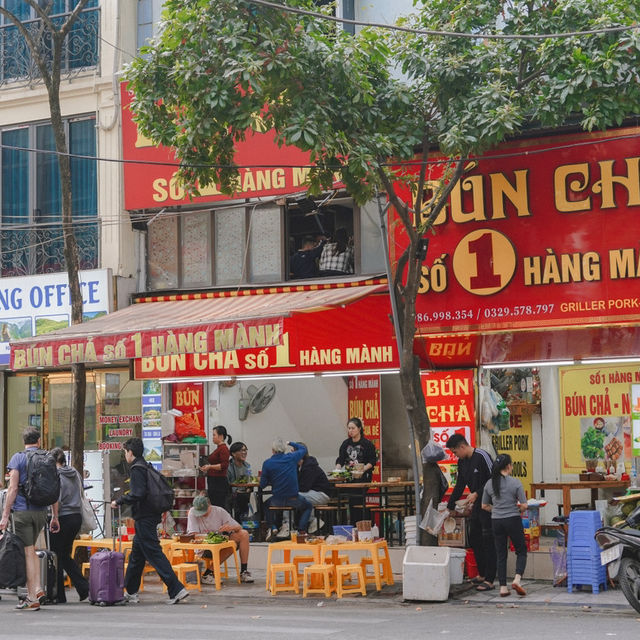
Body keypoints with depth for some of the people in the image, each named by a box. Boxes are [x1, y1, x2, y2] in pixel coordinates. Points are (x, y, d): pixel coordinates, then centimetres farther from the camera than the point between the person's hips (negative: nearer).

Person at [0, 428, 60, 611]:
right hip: (41, 511, 4)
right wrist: (55, 517, 14)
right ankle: (37, 588, 7)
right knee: (31, 549, 20)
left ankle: (32, 599, -1)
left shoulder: (18, 458, -3)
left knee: (28, 552, -2)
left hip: (22, 511, -4)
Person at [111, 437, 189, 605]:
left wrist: (119, 501, -11)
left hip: (144, 519, -10)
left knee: (154, 554, -10)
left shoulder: (137, 468, -13)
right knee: (136, 555, 17)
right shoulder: (145, 466, 15)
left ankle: (176, 589, -15)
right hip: (151, 516, 10)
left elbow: (137, 494, -22)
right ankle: (131, 592, 26)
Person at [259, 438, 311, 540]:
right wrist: (290, 443, 24)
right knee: (308, 506, 29)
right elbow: (303, 448, 16)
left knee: (266, 504, 35)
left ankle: (272, 527, 15)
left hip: (277, 500, 1)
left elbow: (262, 485, -3)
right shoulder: (292, 458, -5)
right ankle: (301, 529, 8)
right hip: (293, 500, -1)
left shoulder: (267, 463, -7)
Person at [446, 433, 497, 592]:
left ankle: (489, 580, -6)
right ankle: (482, 574, 22)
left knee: (488, 541, -8)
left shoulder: (482, 456, -16)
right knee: (474, 539, 12)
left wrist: (477, 494, -22)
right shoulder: (462, 462, 10)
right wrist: (450, 507, 22)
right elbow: (460, 486, 19)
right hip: (476, 504, 9)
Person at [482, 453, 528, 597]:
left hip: (496, 521, 4)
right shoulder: (515, 483, -10)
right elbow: (524, 505, -10)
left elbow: (484, 506, 9)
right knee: (521, 551, 10)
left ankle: (503, 587, 7)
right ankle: (517, 579, -11)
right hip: (513, 520, -4)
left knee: (501, 554, 10)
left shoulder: (490, 484, 2)